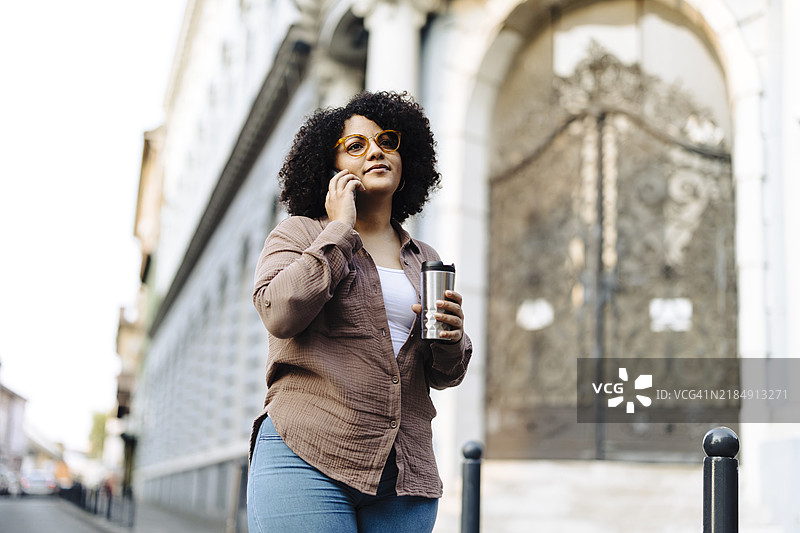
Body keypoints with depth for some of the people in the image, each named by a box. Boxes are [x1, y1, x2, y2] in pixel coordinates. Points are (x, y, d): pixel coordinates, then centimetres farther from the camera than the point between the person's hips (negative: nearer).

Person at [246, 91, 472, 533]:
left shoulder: (425, 261, 19)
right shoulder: (299, 233, 7)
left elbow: (444, 376, 19)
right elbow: (280, 313, -13)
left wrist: (451, 338, -4)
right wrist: (340, 229, -6)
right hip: (308, 460, -4)